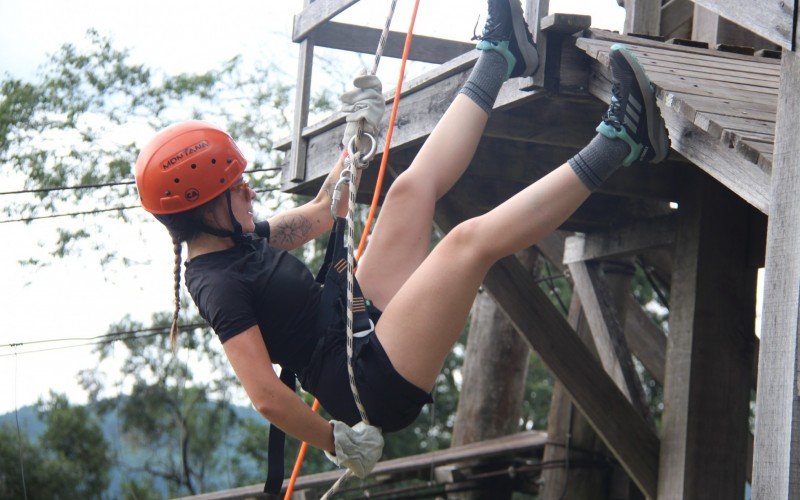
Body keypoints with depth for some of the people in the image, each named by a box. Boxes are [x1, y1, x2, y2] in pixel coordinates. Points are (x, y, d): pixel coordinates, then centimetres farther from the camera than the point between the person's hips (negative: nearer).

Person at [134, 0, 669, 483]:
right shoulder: (219, 285, -20)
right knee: (470, 239, -24)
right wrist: (337, 440, -15)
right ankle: (615, 145, -16)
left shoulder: (240, 241, 10)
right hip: (378, 384, -11)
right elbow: (266, 396, -26)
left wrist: (359, 130, 26)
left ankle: (499, 58, 28)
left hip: (363, 327, 11)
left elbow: (321, 213, 26)